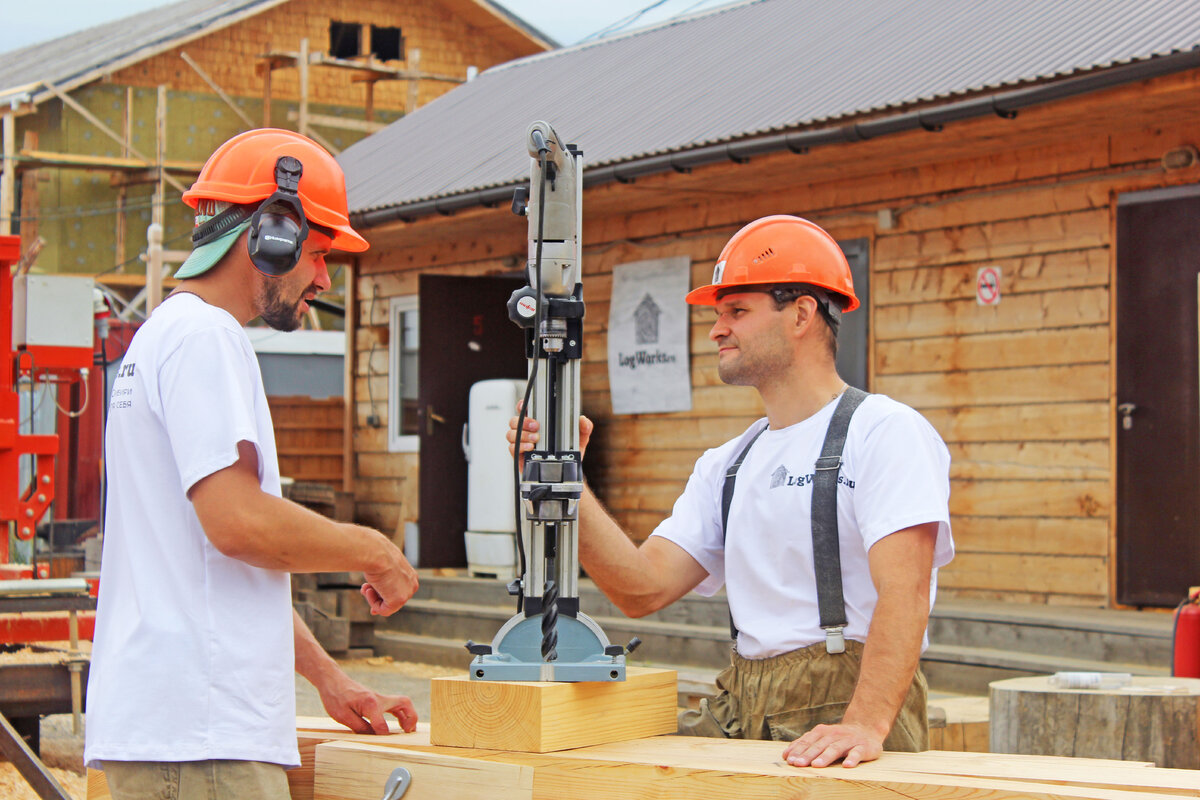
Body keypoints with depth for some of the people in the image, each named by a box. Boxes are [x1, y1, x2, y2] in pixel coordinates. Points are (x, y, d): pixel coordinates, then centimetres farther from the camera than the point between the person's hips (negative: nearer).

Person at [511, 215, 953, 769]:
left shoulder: (885, 432, -4)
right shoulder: (726, 465, 20)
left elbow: (903, 591, -18)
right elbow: (642, 588, 10)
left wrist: (866, 724, -31)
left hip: (845, 703, -6)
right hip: (740, 712, 6)